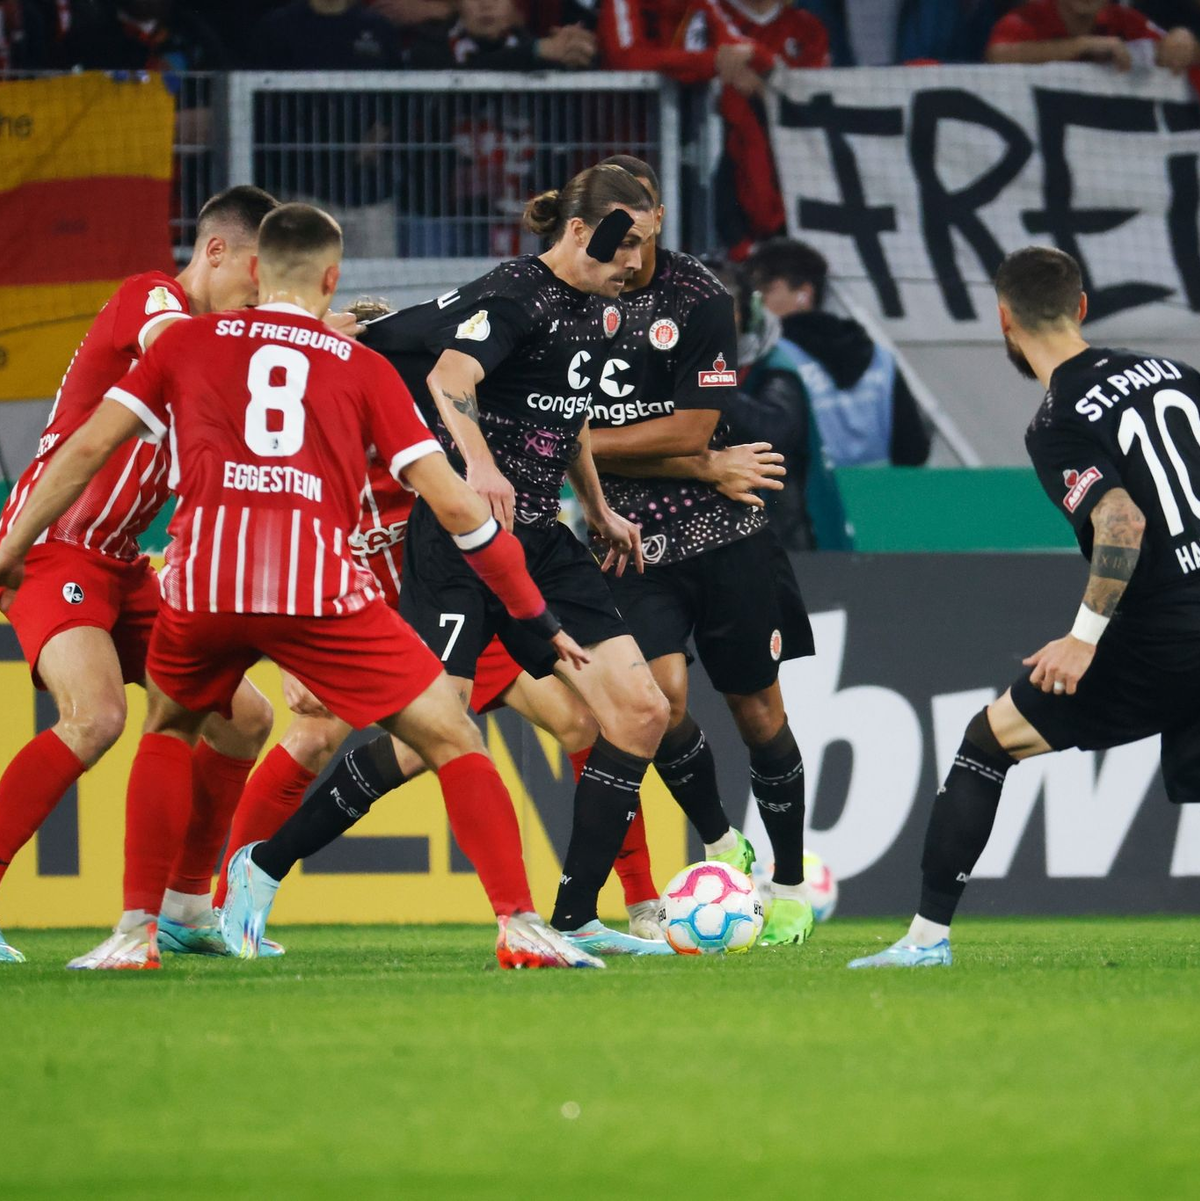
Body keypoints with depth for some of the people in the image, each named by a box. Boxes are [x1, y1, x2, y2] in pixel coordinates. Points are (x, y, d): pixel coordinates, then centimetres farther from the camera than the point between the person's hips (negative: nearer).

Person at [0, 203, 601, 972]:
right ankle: (521, 928, -5)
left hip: (203, 582, 2)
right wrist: (535, 616, 20)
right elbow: (456, 506, 12)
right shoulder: (363, 368, 17)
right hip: (321, 584, -2)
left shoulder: (189, 341, 20)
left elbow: (88, 448, 13)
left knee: (169, 729, 30)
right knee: (453, 738, 8)